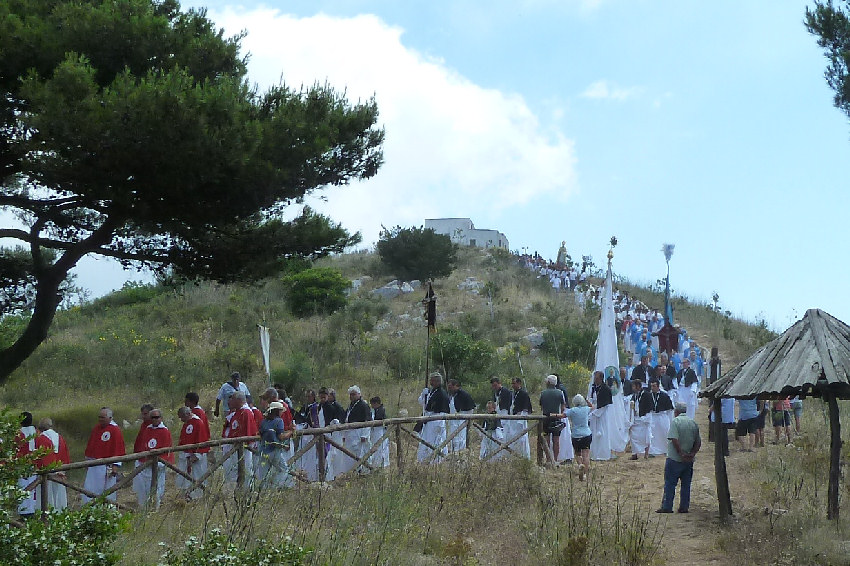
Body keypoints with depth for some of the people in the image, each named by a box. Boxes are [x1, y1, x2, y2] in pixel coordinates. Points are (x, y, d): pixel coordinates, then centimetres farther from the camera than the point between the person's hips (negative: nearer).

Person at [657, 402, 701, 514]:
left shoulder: (675, 421, -10)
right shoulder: (694, 423, 9)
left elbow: (674, 440, -19)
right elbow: (698, 442, 7)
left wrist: (681, 454, -15)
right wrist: (693, 453, -1)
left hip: (675, 459, -5)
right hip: (689, 460, 5)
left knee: (669, 483, 0)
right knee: (686, 484, 11)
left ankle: (667, 507, 0)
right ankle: (684, 507, 11)